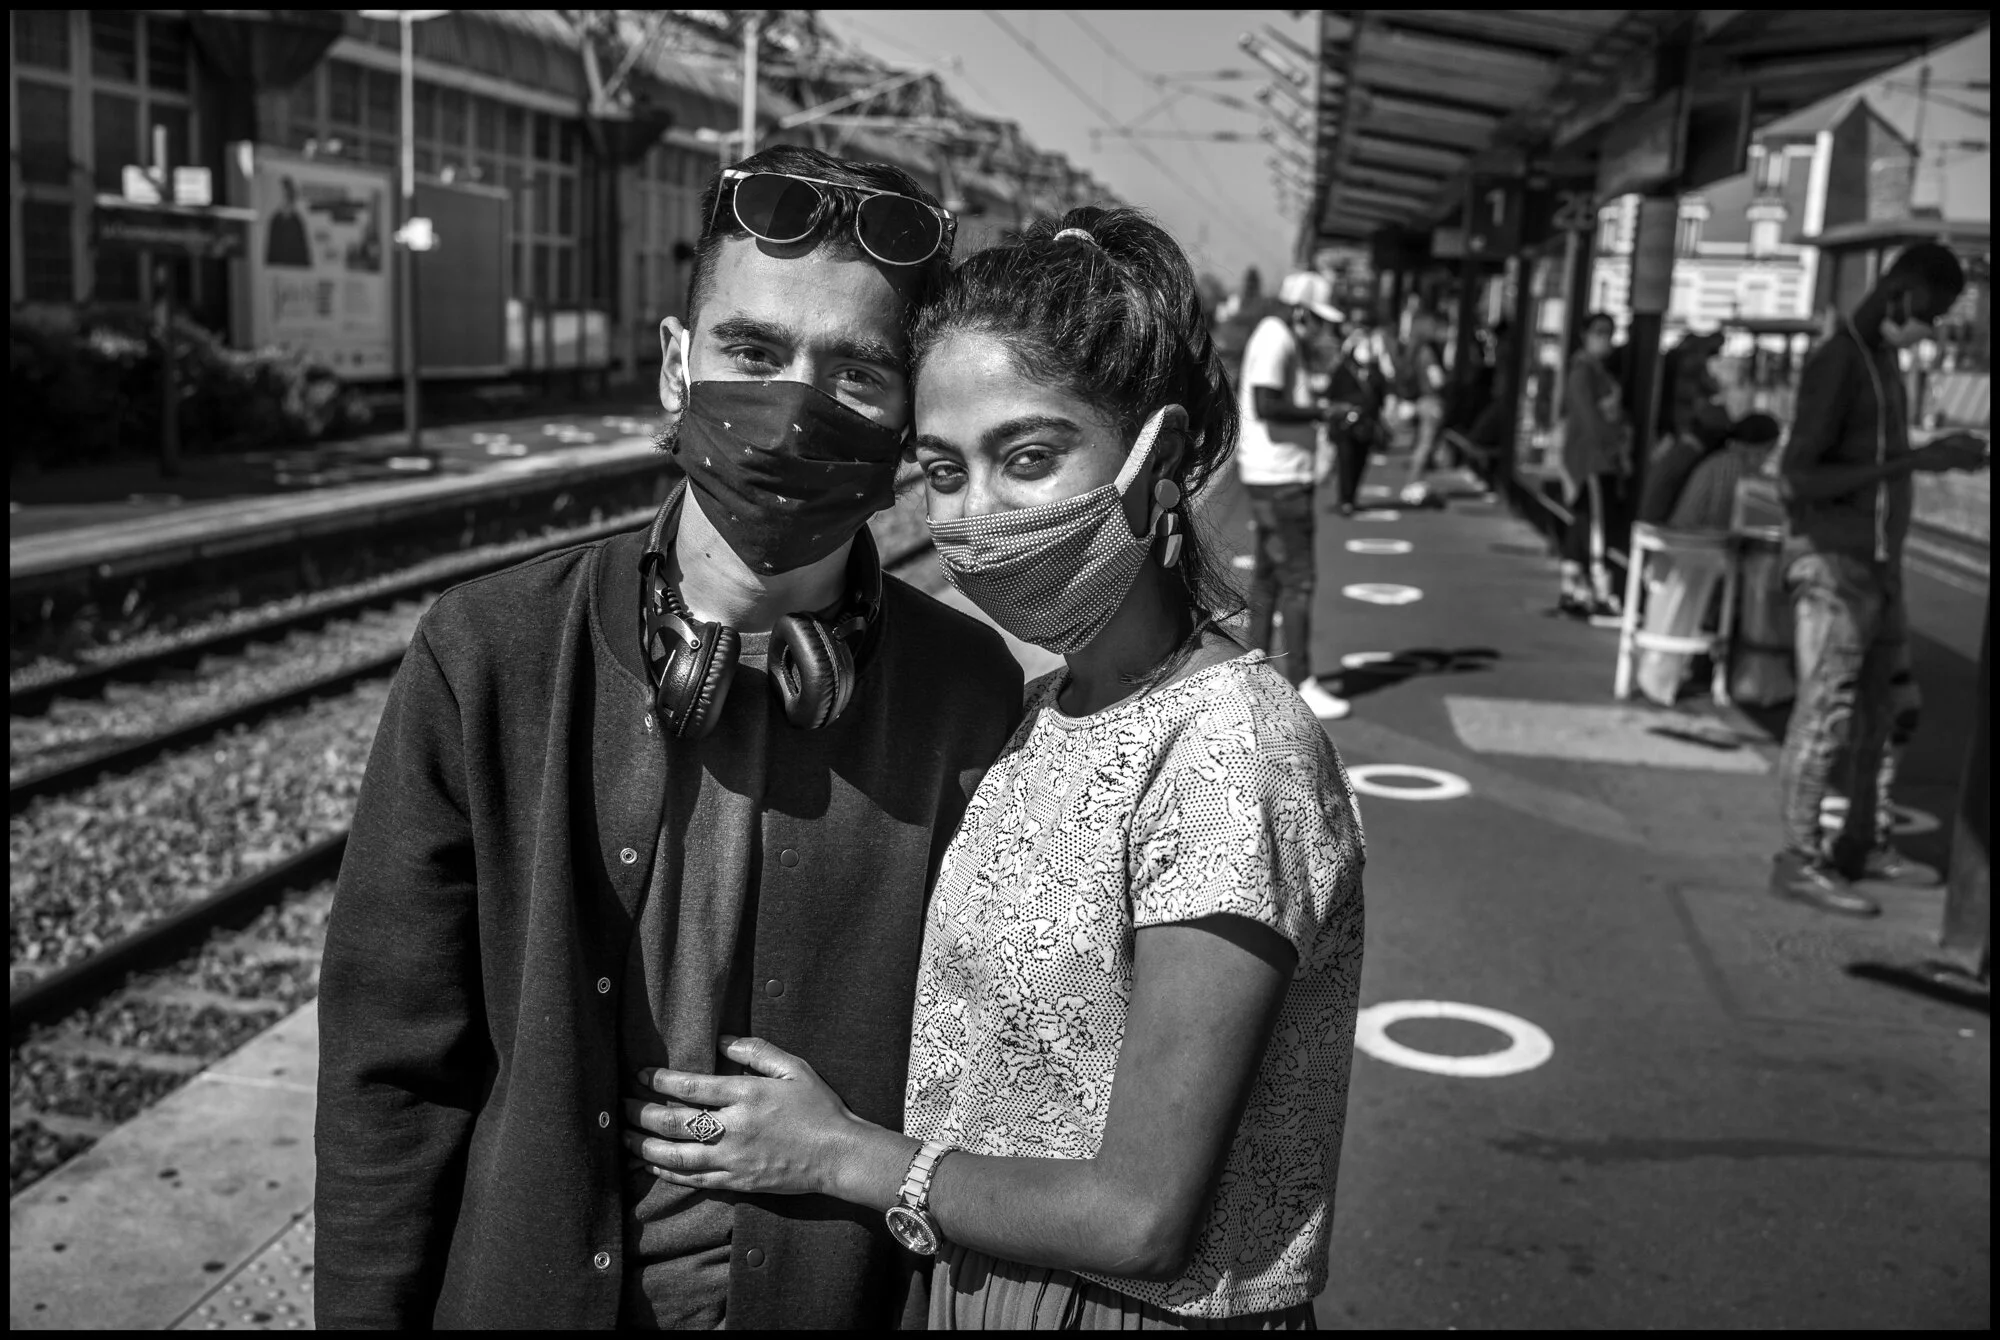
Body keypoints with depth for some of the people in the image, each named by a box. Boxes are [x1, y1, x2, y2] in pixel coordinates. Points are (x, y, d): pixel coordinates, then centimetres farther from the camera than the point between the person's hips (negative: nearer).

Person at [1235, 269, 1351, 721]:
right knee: (1297, 580, -9)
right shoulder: (1276, 341, -16)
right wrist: (1318, 411, -18)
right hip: (1280, 477, -11)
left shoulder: (1279, 339, 16)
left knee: (1268, 574, 14)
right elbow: (1266, 406, -27)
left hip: (1272, 475, 11)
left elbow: (1240, 390, 26)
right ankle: (1302, 685, -7)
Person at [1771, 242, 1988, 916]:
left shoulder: (1882, 359, 14)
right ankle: (1798, 859, -3)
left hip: (1879, 562, 9)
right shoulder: (1834, 363, -15)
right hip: (1832, 565, -9)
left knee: (1871, 712, 11)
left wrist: (1939, 453, 12)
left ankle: (1857, 843, 20)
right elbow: (1799, 476, -21)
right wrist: (1916, 461, -23)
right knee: (1826, 710, -7)